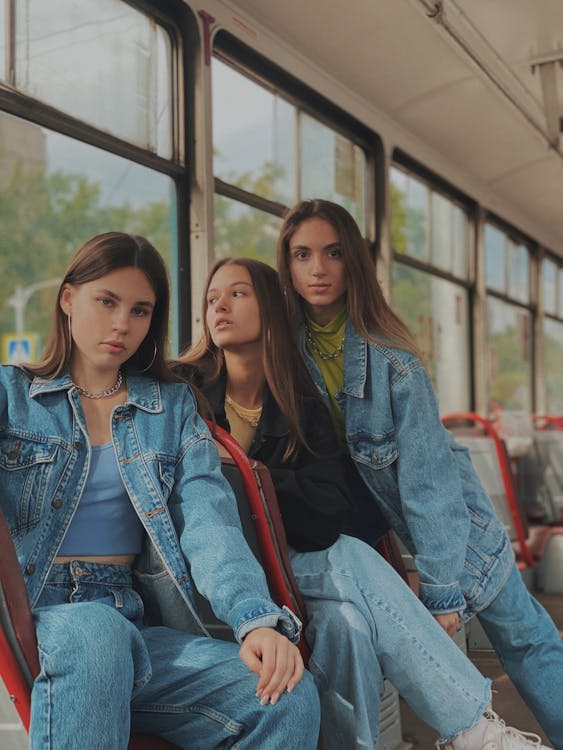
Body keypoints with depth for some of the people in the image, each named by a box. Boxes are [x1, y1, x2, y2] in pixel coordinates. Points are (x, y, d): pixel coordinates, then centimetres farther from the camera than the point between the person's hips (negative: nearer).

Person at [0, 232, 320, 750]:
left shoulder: (174, 407, 18)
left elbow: (210, 522, -1)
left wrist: (258, 618, -19)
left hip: (137, 625, 2)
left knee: (290, 698, -23)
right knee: (94, 630, -38)